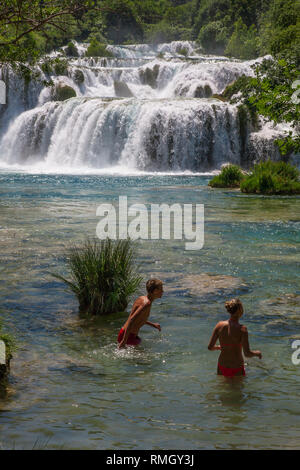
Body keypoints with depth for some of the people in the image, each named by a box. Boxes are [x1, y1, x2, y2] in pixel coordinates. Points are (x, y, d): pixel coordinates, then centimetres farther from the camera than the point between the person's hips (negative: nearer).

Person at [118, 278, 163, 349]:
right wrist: (124, 341, -30)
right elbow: (132, 320, -28)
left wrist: (152, 324, 26)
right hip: (128, 336, -9)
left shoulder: (142, 298, 10)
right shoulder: (147, 303, -20)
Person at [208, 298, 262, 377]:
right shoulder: (242, 329, -21)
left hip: (222, 367, 5)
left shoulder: (220, 325, -8)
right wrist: (257, 353, -3)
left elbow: (210, 347, -3)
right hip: (237, 370, -5)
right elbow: (247, 354, -23)